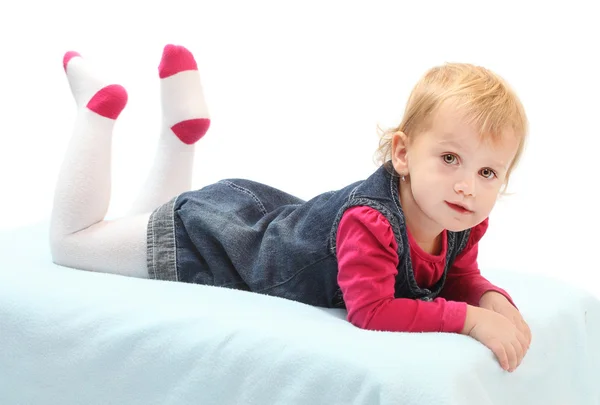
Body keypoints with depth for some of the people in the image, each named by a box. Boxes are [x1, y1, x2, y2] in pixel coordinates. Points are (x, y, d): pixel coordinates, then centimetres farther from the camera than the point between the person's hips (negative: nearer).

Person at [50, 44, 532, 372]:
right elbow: (370, 310, -43)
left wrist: (493, 299, -21)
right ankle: (100, 105, 19)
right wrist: (470, 318, -44)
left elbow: (460, 279, 0)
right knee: (69, 240, 12)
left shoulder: (464, 222, -15)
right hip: (208, 235, -7)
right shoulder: (370, 221, -41)